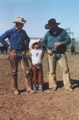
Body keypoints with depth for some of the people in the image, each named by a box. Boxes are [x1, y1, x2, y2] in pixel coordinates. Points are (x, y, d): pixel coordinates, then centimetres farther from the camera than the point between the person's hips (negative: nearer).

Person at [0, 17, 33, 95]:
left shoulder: (23, 32, 11)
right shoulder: (10, 32, -2)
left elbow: (27, 39, 29)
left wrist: (27, 47, 19)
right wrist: (8, 46, -4)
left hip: (22, 53, 4)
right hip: (13, 53, -3)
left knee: (27, 70, -2)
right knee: (14, 71, 3)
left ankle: (29, 88, 5)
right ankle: (15, 89, 13)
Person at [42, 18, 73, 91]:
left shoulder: (62, 31, 3)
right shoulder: (48, 33, 8)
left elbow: (68, 40, 0)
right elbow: (43, 42, 12)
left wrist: (61, 43, -16)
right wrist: (47, 49, -4)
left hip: (61, 54, -1)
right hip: (51, 54, 2)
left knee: (65, 69, -6)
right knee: (52, 70, 4)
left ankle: (67, 86, -1)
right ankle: (53, 85, 14)